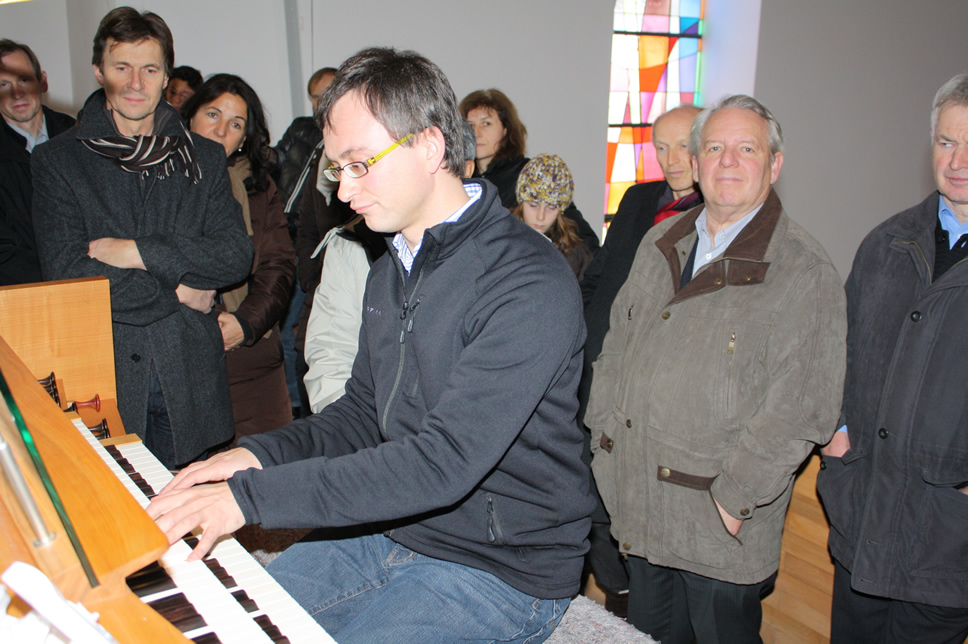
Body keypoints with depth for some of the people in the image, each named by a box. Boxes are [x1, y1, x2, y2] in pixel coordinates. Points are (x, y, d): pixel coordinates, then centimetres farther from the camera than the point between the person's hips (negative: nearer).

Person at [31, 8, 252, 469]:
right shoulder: (57, 161, 4)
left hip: (190, 377, 2)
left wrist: (139, 252, -10)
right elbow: (65, 272, -7)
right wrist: (177, 291, -7)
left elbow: (237, 255, -2)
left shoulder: (204, 158, 10)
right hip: (103, 373, -1)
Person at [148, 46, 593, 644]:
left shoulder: (529, 284, -24)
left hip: (501, 571, -7)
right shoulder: (391, 271, 7)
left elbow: (444, 460, -30)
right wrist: (260, 455, -4)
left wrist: (251, 496, -28)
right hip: (390, 531, 8)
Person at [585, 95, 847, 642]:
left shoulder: (806, 273, -12)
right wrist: (604, 436, 7)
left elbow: (801, 409, -16)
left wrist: (734, 497, -15)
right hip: (639, 508, 6)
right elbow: (617, 345, 13)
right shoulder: (661, 245, 8)